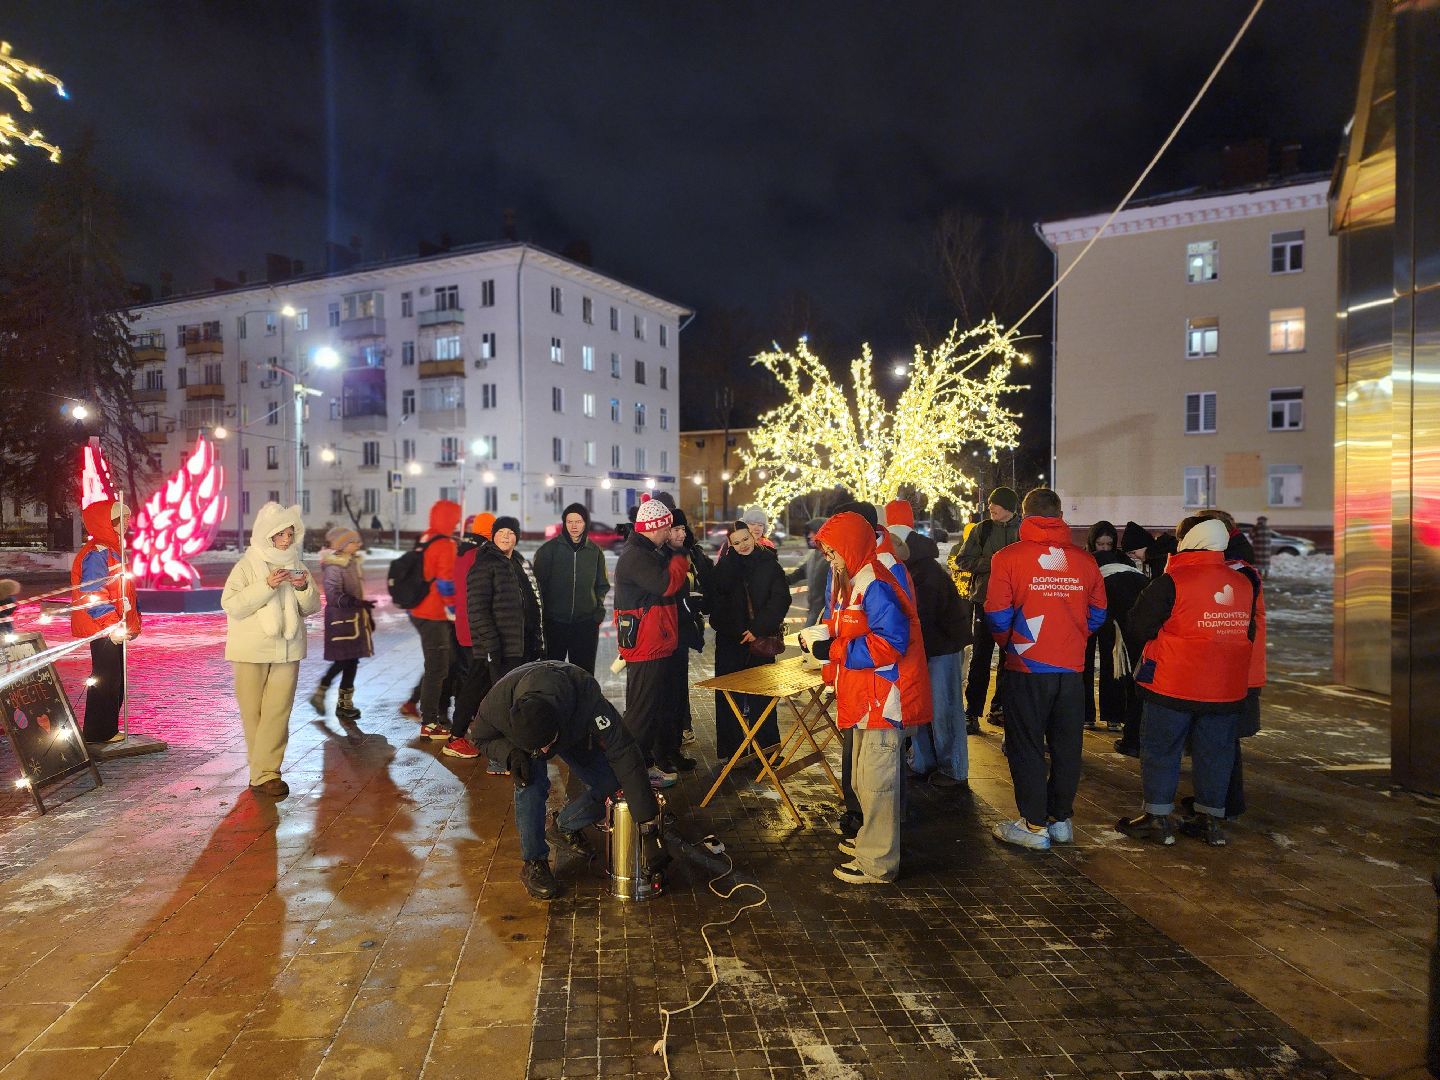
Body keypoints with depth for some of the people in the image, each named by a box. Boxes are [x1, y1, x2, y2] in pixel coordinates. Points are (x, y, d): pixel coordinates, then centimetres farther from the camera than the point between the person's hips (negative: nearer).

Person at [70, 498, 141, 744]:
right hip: (103, 631, -10)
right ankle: (99, 733, 6)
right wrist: (112, 625, -25)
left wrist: (134, 620, 20)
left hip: (116, 629, 10)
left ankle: (107, 729, 24)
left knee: (116, 679, 15)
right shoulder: (96, 554, -16)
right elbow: (93, 595, -22)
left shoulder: (112, 550, 17)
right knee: (106, 679, -3)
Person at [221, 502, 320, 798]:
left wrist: (304, 588, -9)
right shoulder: (247, 565, -3)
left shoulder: (296, 565, 9)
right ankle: (264, 772, 16)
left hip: (287, 650, 3)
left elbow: (311, 608, 11)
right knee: (253, 712, 5)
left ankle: (264, 774, 0)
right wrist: (267, 585, -22)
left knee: (278, 712, -3)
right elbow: (231, 605, -13)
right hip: (252, 650, -3)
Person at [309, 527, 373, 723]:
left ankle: (320, 693, 26)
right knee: (348, 660, -4)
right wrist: (356, 602, -39)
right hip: (341, 619, -9)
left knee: (345, 660, 12)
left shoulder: (352, 562, 13)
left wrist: (367, 614, 24)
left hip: (355, 618, 9)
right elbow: (334, 596, -26)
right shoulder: (333, 568, -15)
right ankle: (344, 703, 8)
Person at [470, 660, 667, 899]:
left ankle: (564, 826, 16)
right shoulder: (496, 705, -42)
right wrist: (510, 752, -39)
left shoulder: (587, 697, -47)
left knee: (609, 782, -13)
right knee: (530, 784, -27)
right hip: (520, 739, 0)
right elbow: (482, 739, -16)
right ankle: (533, 863, -5)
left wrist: (648, 826, -45)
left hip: (574, 732, 1)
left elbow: (624, 754, -44)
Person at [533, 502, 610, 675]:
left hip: (586, 623, 2)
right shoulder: (549, 549, -1)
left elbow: (602, 585, 16)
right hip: (555, 622, -2)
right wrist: (541, 612, -6)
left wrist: (599, 610, 3)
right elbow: (538, 582, 0)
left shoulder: (595, 551, 7)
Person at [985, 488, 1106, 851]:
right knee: (1066, 746, 14)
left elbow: (997, 616, -8)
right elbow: (1097, 613, 8)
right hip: (1071, 668, 4)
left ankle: (1034, 825, 11)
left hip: (1026, 668, -4)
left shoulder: (1008, 557, -9)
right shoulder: (1084, 560, 1)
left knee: (1026, 747, 6)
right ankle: (1061, 820, 25)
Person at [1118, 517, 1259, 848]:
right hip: (1227, 689, 5)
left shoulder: (1171, 582, -15)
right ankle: (1212, 819, 23)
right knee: (1215, 752, 15)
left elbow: (1139, 626, -10)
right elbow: (1249, 633, 16)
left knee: (1160, 750, 7)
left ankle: (1157, 816, 12)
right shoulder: (1245, 584, 3)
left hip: (1174, 686, -5)